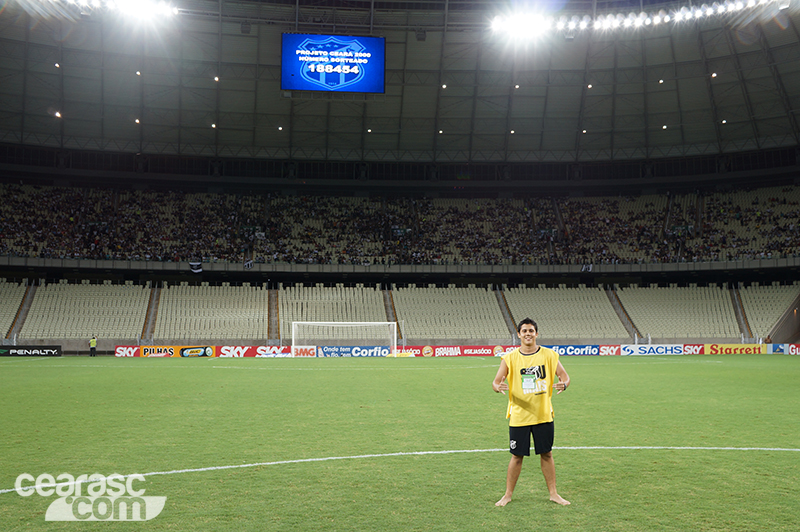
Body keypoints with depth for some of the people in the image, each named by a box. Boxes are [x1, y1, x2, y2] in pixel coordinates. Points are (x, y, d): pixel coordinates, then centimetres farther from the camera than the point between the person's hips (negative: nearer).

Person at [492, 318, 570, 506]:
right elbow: (496, 382, -4)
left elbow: (564, 376, 2)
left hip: (543, 415, 1)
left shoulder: (549, 355, 0)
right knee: (517, 456, 5)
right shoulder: (510, 358, -4)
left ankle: (553, 493, 26)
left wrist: (564, 384, -21)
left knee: (546, 454, 11)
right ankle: (508, 495, 20)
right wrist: (498, 387, -28)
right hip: (519, 416, -1)